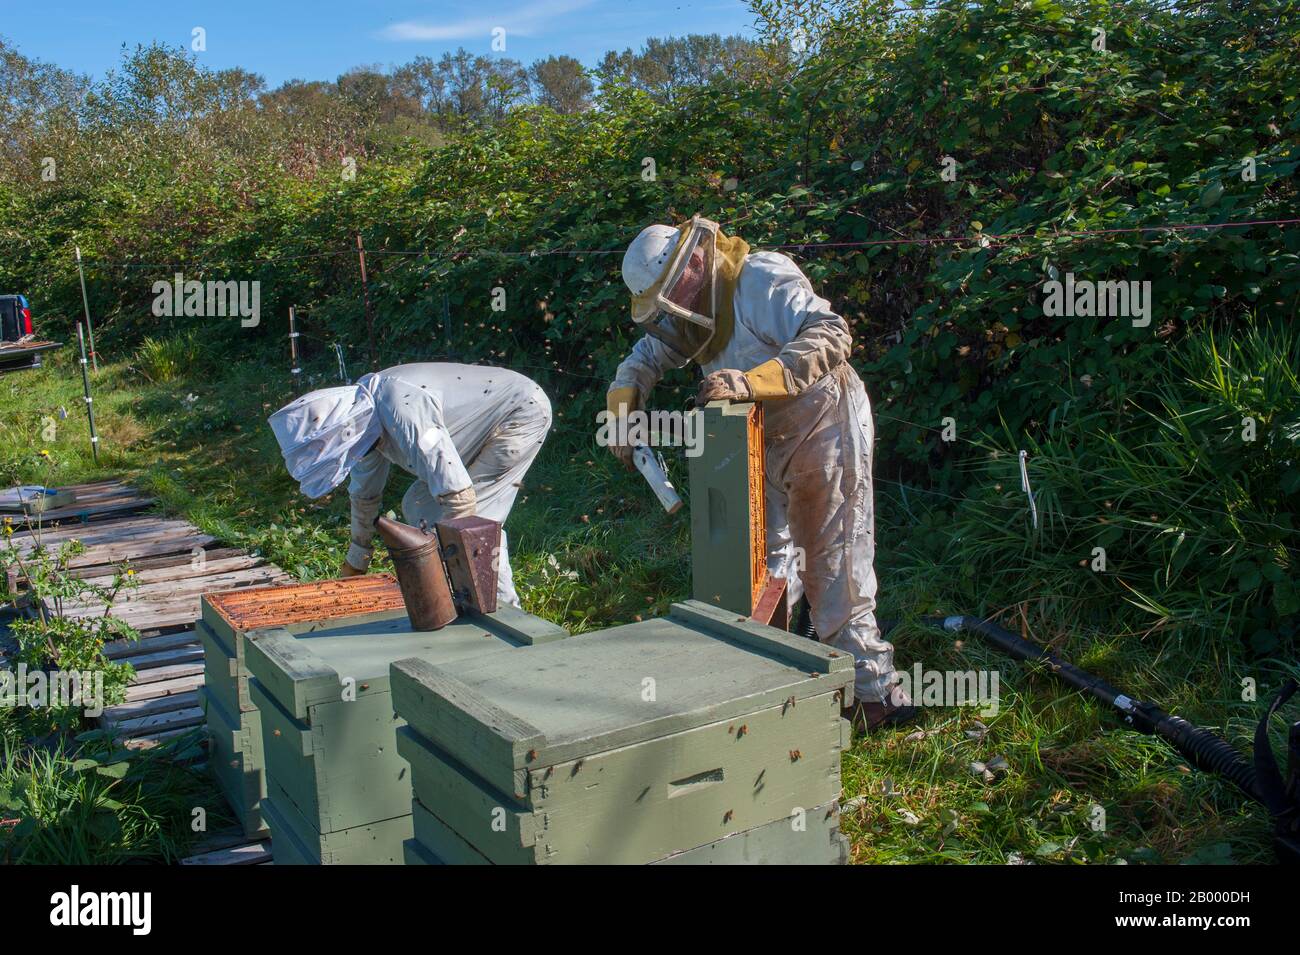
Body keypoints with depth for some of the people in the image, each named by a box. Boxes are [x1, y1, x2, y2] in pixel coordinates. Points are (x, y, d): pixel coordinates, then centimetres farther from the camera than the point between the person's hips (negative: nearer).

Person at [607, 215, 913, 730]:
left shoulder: (763, 280, -22)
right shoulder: (695, 306, 4)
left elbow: (830, 336, -35)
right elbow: (644, 357, 12)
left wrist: (751, 381, -44)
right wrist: (623, 409, -8)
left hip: (824, 427, -8)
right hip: (768, 439, 8)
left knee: (832, 564, -6)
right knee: (766, 554, 13)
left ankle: (870, 690, 2)